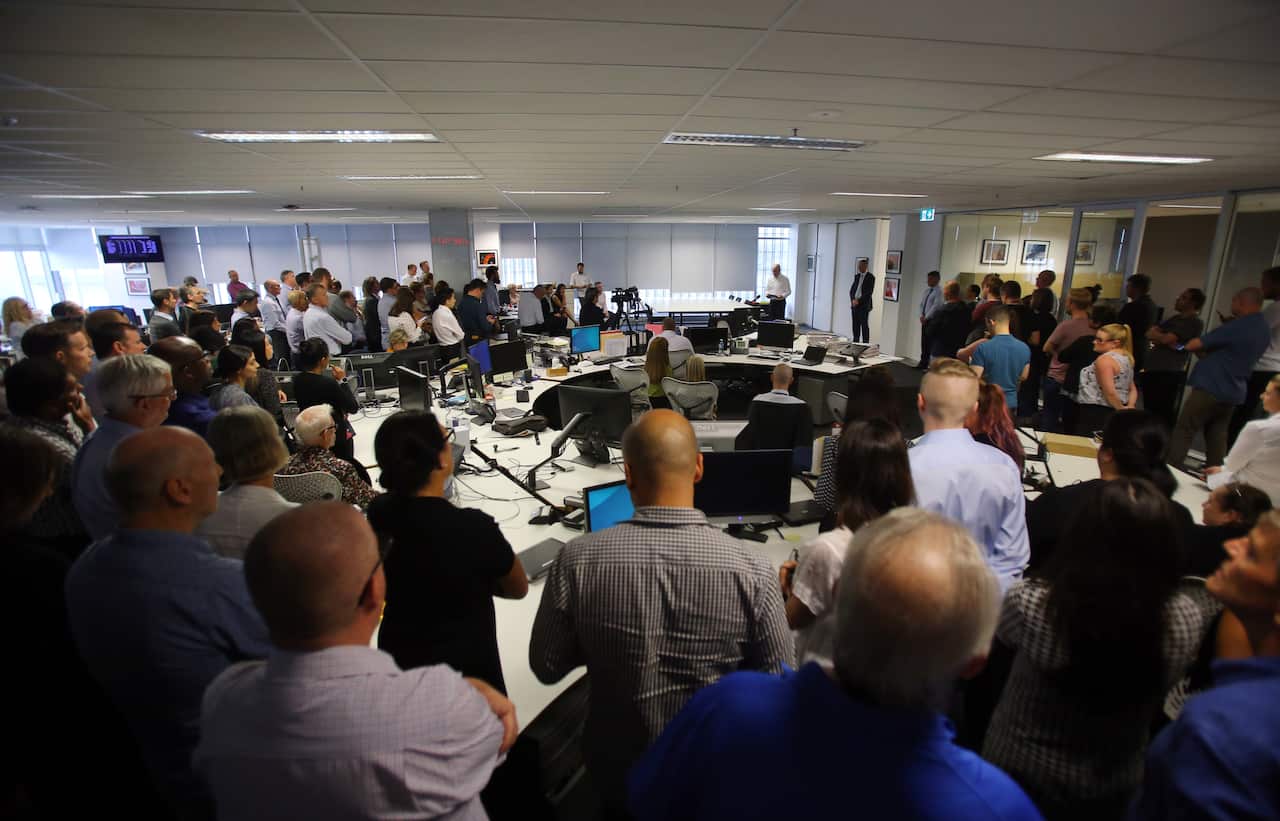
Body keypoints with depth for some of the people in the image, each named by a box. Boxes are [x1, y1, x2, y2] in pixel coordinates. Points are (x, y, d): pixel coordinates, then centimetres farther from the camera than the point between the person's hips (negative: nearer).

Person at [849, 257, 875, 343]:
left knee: (864, 325, -4)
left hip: (864, 305, -6)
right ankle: (855, 343, 13)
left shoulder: (870, 277, -6)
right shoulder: (857, 276, 14)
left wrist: (859, 301, -16)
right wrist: (853, 299, -5)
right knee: (855, 325, 7)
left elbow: (869, 292, -12)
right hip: (854, 304, 6)